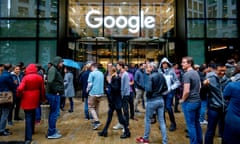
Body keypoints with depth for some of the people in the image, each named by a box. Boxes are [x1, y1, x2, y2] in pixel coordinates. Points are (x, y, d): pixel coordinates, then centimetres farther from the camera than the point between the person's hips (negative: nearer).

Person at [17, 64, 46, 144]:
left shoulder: (26, 77, -12)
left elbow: (20, 89, -20)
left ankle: (28, 137, -7)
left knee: (28, 117, -3)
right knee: (32, 115, 23)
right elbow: (42, 89, 4)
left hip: (27, 100, -4)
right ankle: (32, 130, 38)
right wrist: (43, 98, 16)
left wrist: (19, 95, 0)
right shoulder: (40, 77, -1)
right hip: (35, 99, 4)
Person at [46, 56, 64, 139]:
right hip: (54, 94, -10)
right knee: (54, 113, -3)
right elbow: (50, 82, -26)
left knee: (53, 112, 19)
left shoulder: (56, 69, 16)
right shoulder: (53, 69, -15)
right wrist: (55, 91, -18)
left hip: (55, 94, 10)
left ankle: (52, 130, 32)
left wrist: (57, 91, 10)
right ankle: (51, 133, 7)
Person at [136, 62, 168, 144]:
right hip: (160, 100, 6)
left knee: (147, 120, 12)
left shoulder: (151, 77, -16)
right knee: (161, 121, 10)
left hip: (152, 101, -6)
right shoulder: (161, 76, 6)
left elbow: (148, 90, -23)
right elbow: (165, 88, 11)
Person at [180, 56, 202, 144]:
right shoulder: (196, 73, 10)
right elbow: (199, 87, 21)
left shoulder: (187, 74, -19)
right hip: (198, 101, 9)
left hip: (189, 102, -9)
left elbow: (186, 91, -24)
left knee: (191, 125, 3)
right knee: (197, 123, 19)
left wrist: (182, 100, -9)